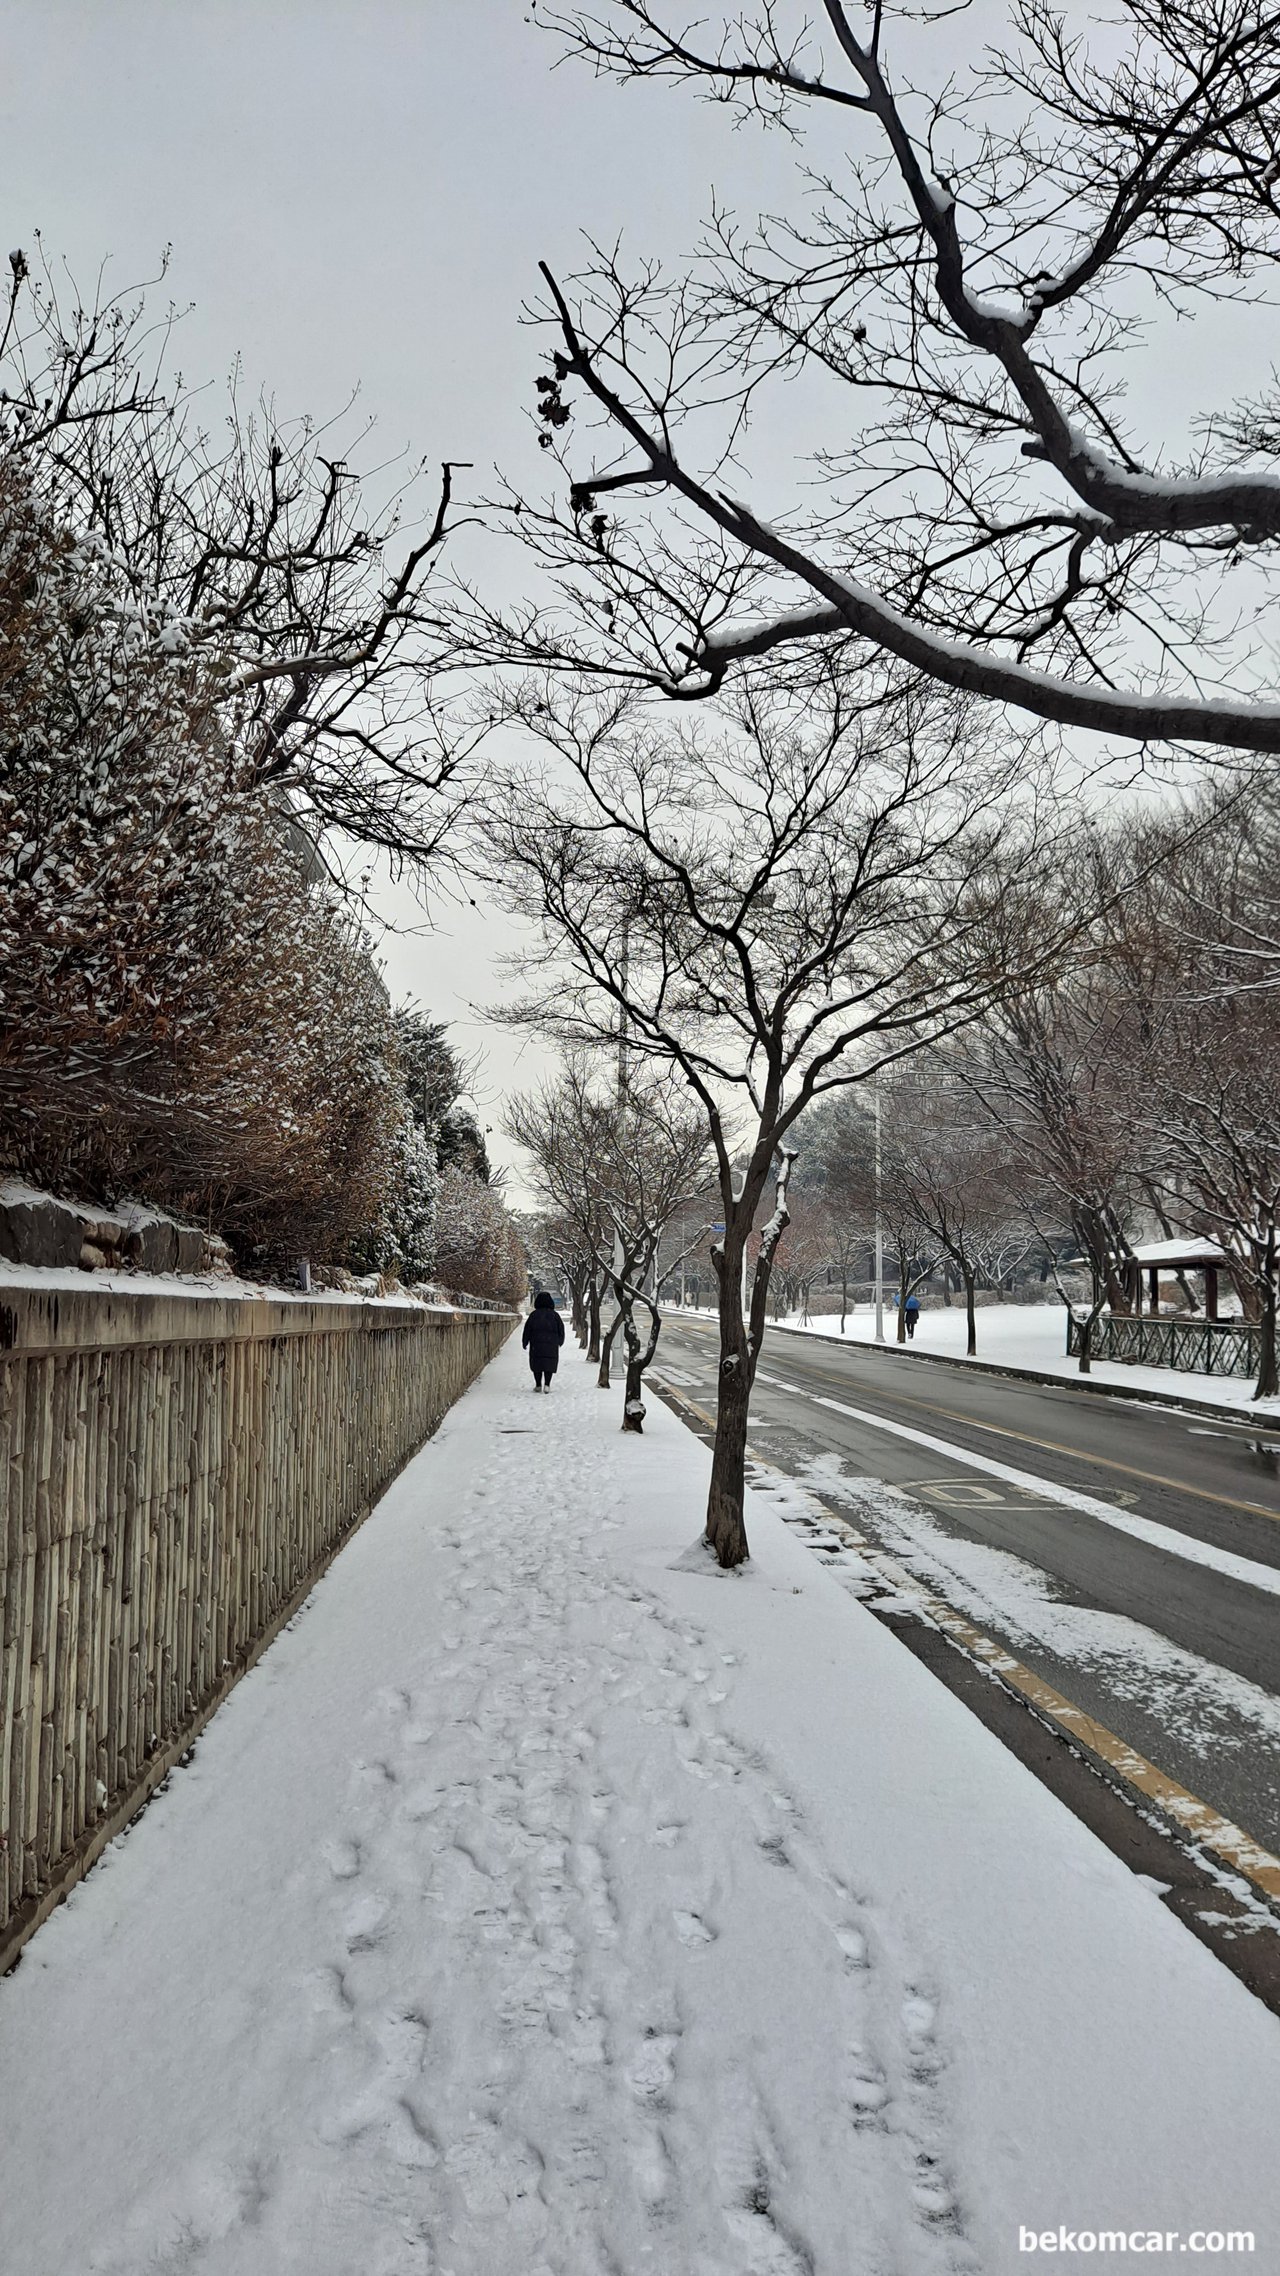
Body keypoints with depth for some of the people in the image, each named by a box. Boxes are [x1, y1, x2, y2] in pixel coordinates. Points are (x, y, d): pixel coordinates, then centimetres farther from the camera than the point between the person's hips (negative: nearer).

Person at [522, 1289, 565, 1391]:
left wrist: (525, 1343, 11)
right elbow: (561, 1330, 7)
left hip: (536, 1344, 0)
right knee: (549, 1365, 5)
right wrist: (559, 1342, 22)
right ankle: (547, 1384, -7)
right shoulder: (554, 1314, 1)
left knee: (536, 1364, 10)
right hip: (551, 1345, 0)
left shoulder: (534, 1314, -1)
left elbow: (527, 1330, 1)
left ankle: (538, 1385, 10)